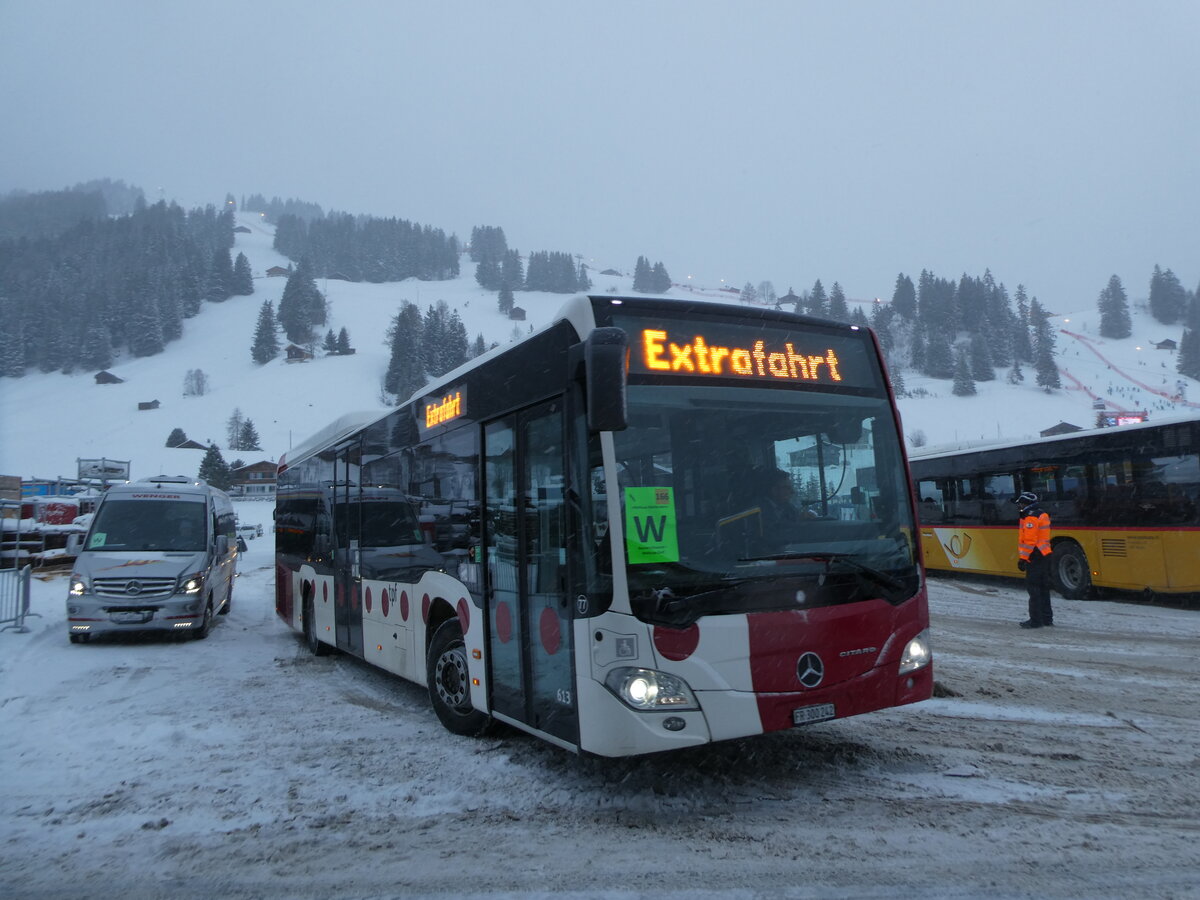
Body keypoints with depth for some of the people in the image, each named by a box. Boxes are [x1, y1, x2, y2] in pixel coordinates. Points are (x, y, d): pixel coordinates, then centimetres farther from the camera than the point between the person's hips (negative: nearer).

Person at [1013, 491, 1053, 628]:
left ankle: (1036, 620, -5)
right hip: (1044, 555, 10)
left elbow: (1029, 541, -21)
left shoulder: (1031, 518, -16)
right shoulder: (1043, 514, 15)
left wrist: (1023, 558, -20)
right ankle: (1047, 617, 23)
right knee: (1043, 587, 16)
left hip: (1034, 557, -10)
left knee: (1033, 587, -6)